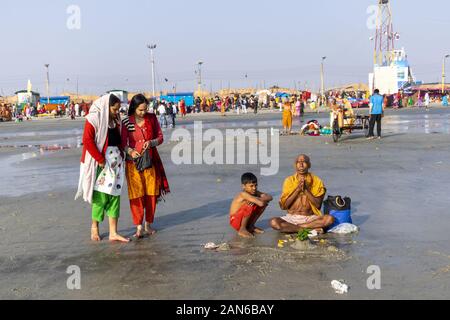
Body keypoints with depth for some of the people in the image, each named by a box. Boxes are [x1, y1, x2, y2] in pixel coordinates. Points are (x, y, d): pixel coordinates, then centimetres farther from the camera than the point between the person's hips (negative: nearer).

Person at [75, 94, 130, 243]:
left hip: (115, 161, 7)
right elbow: (87, 140, -16)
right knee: (100, 195, -2)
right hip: (100, 162, -7)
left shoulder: (115, 120, 13)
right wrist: (100, 159, -16)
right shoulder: (94, 119, -9)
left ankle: (113, 233, 6)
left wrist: (121, 154, 6)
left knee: (115, 194, 3)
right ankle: (94, 227, 18)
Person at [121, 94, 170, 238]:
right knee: (136, 194, -5)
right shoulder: (126, 122, -4)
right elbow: (123, 143, -4)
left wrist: (151, 142, -15)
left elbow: (160, 137, 6)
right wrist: (130, 151, -24)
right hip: (134, 162, -2)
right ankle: (138, 227, 1)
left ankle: (148, 224, 19)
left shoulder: (152, 118, 2)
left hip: (151, 160, 2)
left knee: (151, 193, 5)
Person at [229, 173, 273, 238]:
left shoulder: (255, 192, -1)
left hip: (245, 219, 8)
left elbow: (270, 197, -9)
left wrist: (259, 199, -23)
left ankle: (250, 226, 7)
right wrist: (261, 199, -12)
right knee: (250, 204, -33)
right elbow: (260, 203, -35)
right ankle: (242, 229, -13)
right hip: (235, 221, -8)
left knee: (265, 202, -1)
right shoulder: (243, 194, -26)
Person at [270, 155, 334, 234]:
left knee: (330, 219, -29)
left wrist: (306, 189, -14)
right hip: (292, 218, 0)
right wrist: (298, 189, -11)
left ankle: (292, 227, -20)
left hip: (310, 218, 0)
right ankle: (312, 229, -21)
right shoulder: (289, 180, 3)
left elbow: (318, 204, -6)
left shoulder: (316, 181, 2)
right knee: (274, 222, -29)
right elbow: (283, 206, -4)